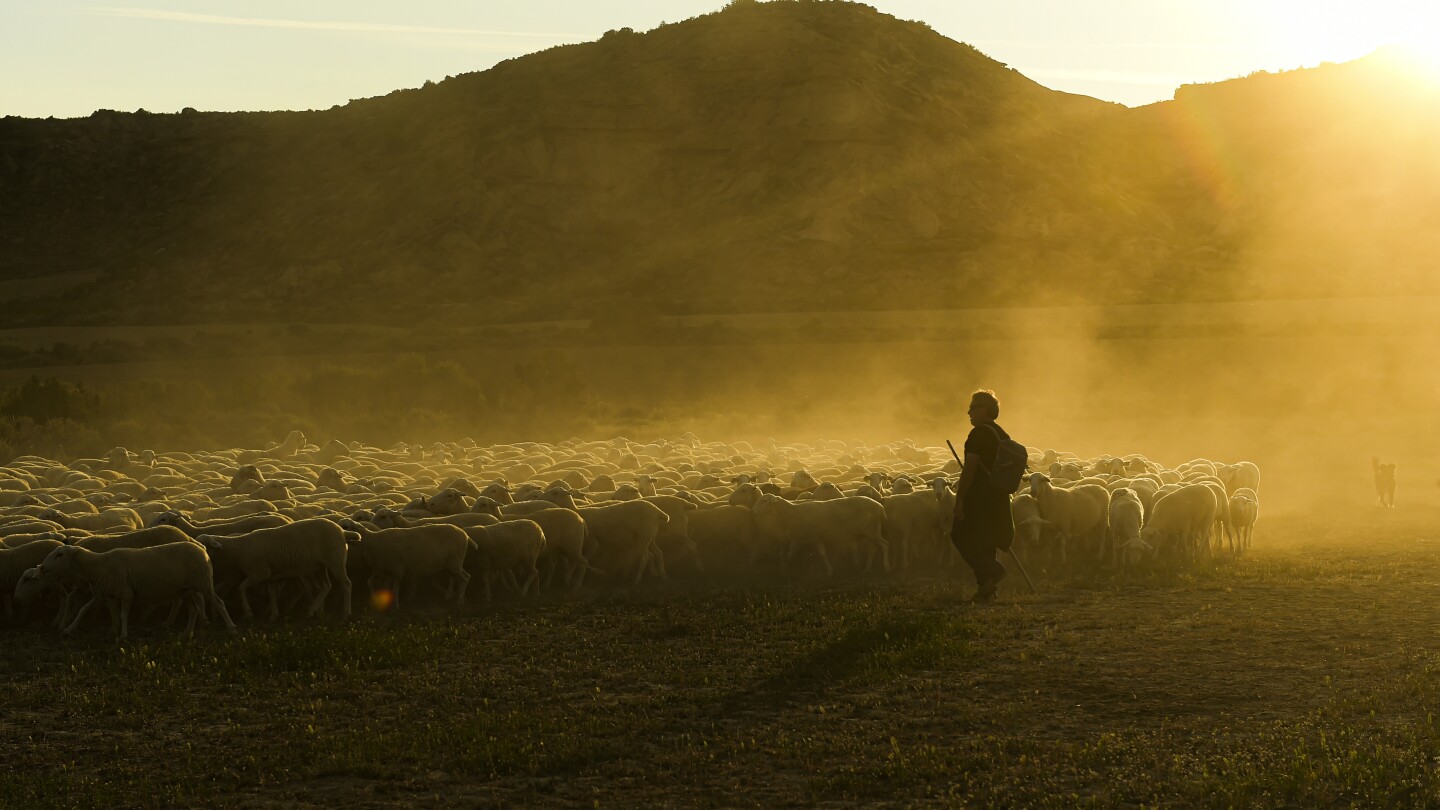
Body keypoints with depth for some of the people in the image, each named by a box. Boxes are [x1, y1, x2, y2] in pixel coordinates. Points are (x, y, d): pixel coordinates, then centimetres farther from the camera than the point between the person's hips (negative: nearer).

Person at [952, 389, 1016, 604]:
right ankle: (987, 590, 12)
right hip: (998, 498, 9)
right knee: (983, 541, 13)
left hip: (978, 497, -9)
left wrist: (959, 498, -17)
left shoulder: (979, 433, -14)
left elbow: (970, 468, -18)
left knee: (961, 536, 0)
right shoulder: (1002, 435, 14)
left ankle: (991, 570, -15)